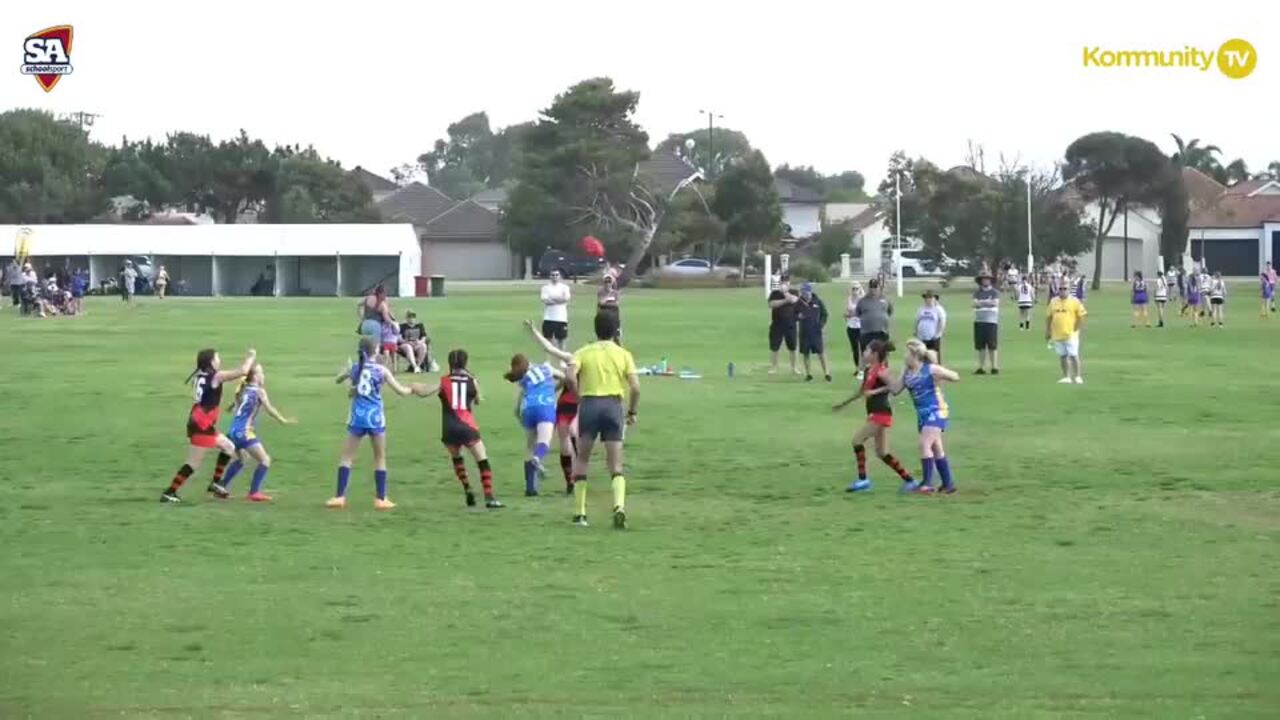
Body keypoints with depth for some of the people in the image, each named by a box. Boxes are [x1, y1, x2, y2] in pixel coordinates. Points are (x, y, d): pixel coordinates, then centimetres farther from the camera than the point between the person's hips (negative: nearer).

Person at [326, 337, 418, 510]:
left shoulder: (354, 368, 1)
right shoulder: (381, 370, -6)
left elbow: (337, 380, 20)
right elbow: (400, 391, -3)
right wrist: (412, 390, 17)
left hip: (357, 417, 1)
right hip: (375, 418, -1)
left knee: (346, 456, 7)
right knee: (380, 458, 12)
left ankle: (340, 496, -2)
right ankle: (381, 499, 11)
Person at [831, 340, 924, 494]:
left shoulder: (880, 371, -14)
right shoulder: (868, 370, 13)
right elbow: (861, 391, 25)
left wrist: (875, 391, -30)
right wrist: (843, 404, 30)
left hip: (881, 414, -9)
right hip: (875, 413, 9)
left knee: (857, 439, -10)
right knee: (882, 452, 10)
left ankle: (862, 479, -7)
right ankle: (909, 480, 14)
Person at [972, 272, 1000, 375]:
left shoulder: (995, 292, 6)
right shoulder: (977, 292, 12)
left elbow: (995, 303, -10)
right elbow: (975, 303, -2)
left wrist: (982, 302, -7)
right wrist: (988, 302, -11)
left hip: (991, 321, -3)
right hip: (979, 321, 3)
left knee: (992, 346, -5)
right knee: (980, 347, 3)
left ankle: (994, 367, -2)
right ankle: (981, 367, 7)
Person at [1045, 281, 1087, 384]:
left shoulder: (1074, 301, -3)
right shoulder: (1053, 301, 9)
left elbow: (1082, 316, -3)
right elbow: (1048, 317, 14)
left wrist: (1077, 329, -7)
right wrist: (1047, 332, 12)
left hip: (1071, 334, -4)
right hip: (1057, 334, 4)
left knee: (1073, 355, -7)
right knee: (1062, 356, 8)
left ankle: (1077, 376, 2)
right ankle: (1067, 377, 15)